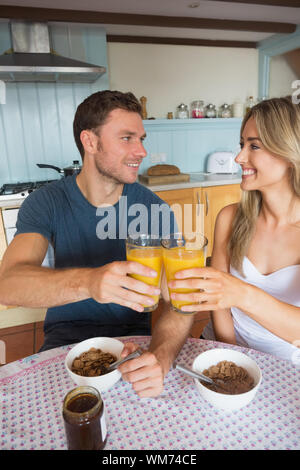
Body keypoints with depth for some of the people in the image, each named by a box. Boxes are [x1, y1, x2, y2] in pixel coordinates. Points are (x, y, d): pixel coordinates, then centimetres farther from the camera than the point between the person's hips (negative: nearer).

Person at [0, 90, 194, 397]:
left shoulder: (153, 208, -9)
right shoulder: (46, 204, -10)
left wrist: (160, 358, -35)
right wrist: (89, 281, -45)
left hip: (133, 334, 1)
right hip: (65, 339, 0)